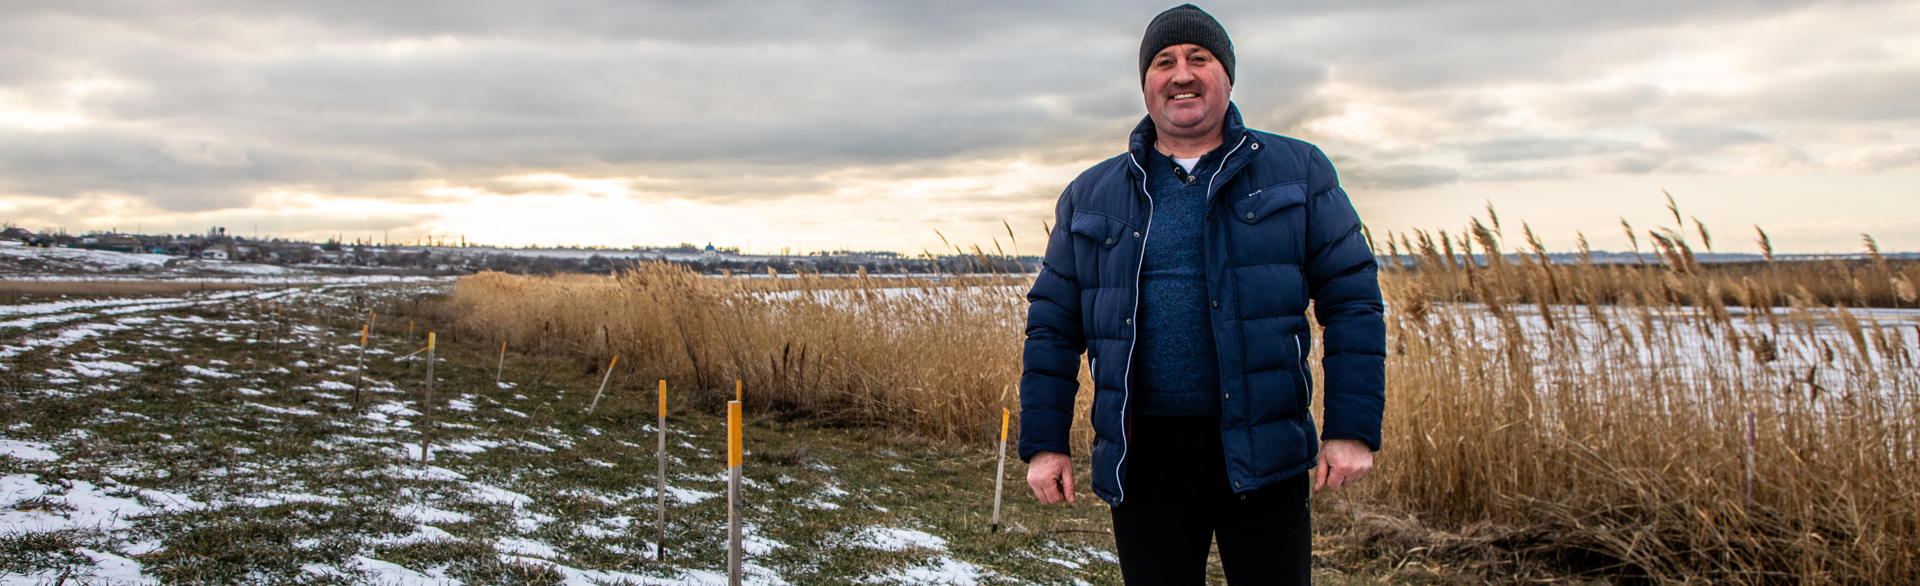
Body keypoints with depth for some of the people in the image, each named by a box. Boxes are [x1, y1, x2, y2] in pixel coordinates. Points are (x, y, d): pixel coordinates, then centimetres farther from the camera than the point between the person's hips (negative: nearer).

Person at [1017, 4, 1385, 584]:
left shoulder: (1297, 172, 6)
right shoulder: (1090, 197, 10)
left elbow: (1352, 300, 2)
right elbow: (1052, 326, 9)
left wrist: (1353, 428, -6)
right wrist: (1043, 443, 2)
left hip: (1262, 453, -1)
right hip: (1145, 459, 1)